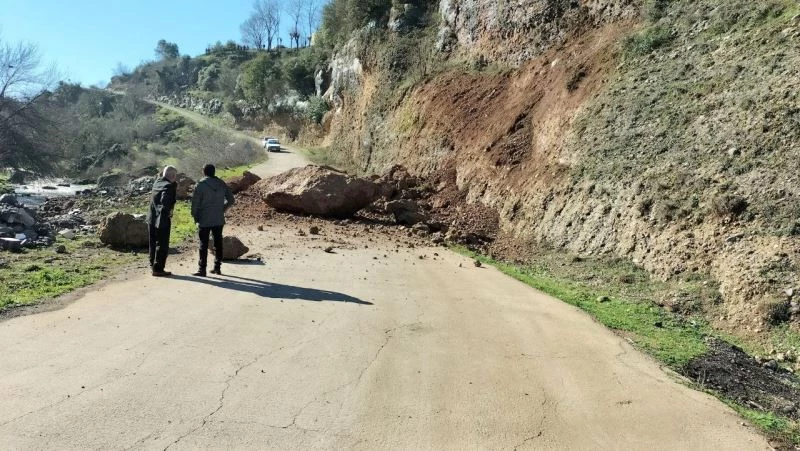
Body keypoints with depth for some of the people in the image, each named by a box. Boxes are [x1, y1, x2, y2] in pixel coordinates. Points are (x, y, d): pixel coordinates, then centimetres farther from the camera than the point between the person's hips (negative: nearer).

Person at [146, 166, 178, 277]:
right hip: (162, 220, -8)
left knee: (153, 243, 19)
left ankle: (153, 265, 31)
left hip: (152, 219, 8)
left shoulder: (157, 183, 8)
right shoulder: (169, 186, -17)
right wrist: (168, 212, -14)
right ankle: (158, 269, 2)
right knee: (162, 245, 0)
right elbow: (165, 201, -29)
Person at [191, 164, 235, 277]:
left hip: (205, 220, -4)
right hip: (219, 220, 4)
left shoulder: (201, 185, -8)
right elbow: (231, 200, 9)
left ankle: (202, 269, 1)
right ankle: (217, 267, 18)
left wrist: (195, 217, 2)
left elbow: (195, 202, -9)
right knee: (218, 243, 12)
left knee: (204, 244, 0)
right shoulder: (222, 184, 5)